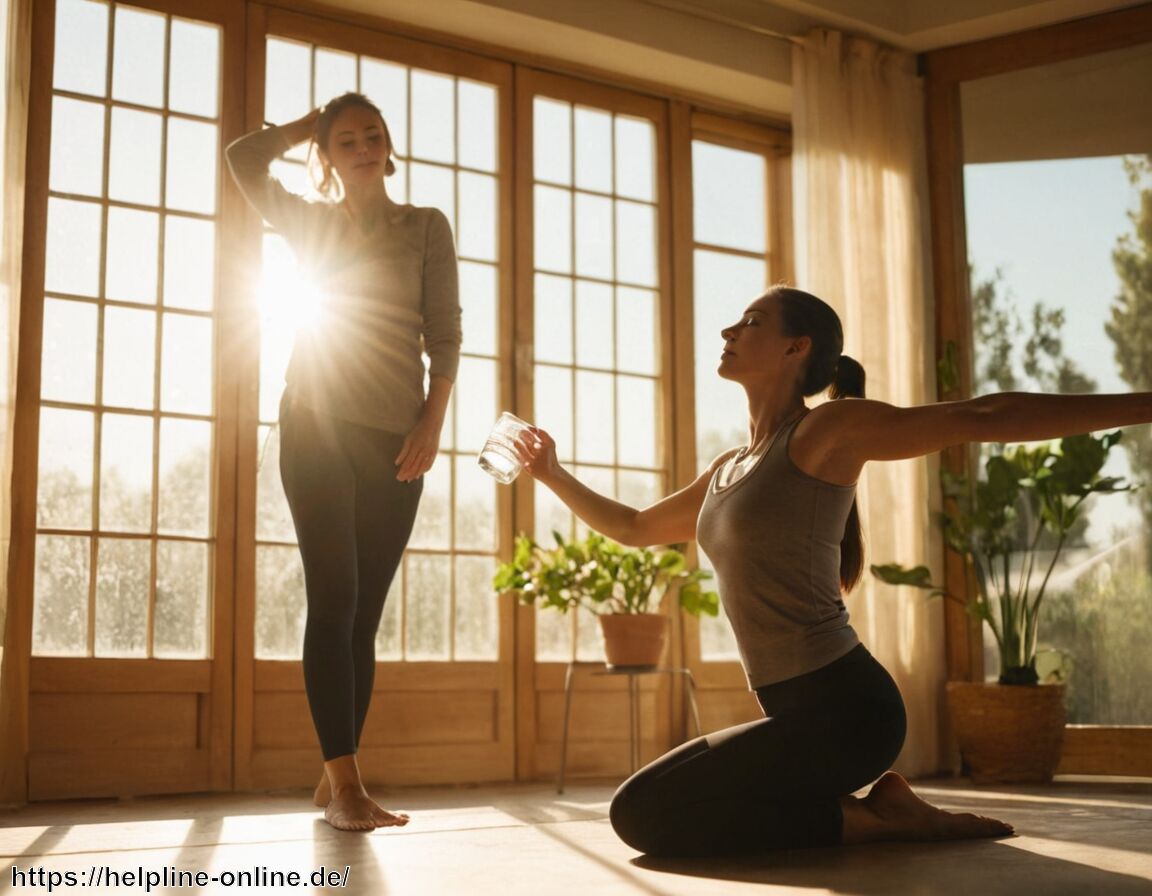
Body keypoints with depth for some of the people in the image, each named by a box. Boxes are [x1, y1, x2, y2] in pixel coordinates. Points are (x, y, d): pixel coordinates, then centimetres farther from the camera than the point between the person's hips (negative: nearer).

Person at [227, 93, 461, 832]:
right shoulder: (313, 224, 14)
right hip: (319, 423, -1)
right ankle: (345, 781, -12)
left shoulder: (427, 227, 11)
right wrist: (312, 124, 14)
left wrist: (433, 422, -7)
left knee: (365, 608, 2)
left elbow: (445, 332, 4)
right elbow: (245, 159, 2)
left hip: (396, 435, 1)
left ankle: (336, 778, 7)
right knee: (336, 597, -10)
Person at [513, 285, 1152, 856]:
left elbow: (984, 417, -13)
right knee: (658, 808, 23)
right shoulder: (728, 471, 16)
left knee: (641, 815, -11)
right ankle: (876, 808, 13)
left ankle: (871, 820, -5)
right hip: (802, 713, 9)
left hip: (841, 710, -9)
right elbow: (633, 528, 31)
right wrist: (552, 475, 28)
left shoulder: (830, 429, -7)